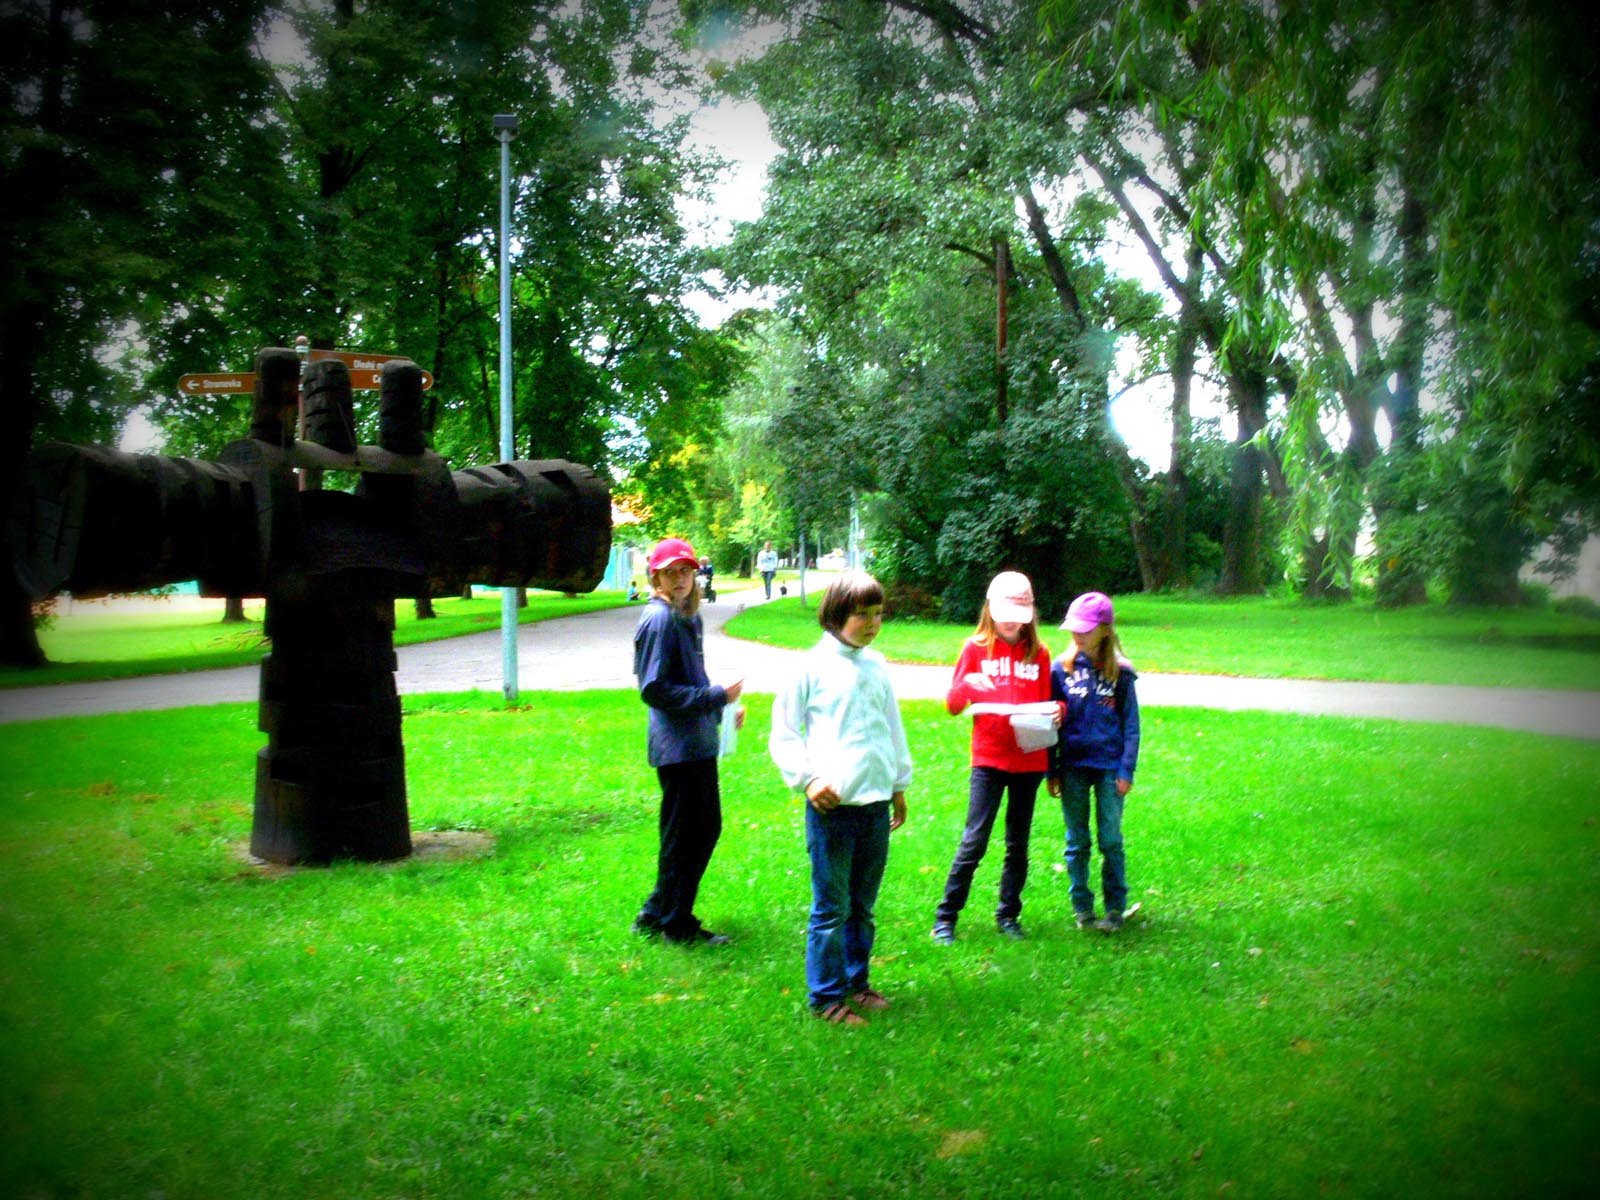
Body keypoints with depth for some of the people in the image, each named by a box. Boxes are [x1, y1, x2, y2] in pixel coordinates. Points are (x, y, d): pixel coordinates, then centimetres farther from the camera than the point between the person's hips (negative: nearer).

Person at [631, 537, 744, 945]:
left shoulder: (688, 616, 13)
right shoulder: (659, 619, -15)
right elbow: (654, 689, -19)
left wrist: (722, 709, 10)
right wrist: (715, 696, -18)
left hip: (700, 742, 10)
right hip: (678, 746, -10)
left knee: (707, 828, 17)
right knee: (683, 835, 2)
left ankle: (656, 914, 28)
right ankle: (677, 925, 17)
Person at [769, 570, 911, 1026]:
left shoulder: (877, 665, 11)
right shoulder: (812, 665, -4)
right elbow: (783, 735, -1)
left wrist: (900, 785, 24)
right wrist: (808, 779, -11)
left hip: (876, 803, 5)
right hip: (832, 806, -5)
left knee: (863, 906, 15)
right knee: (831, 909, 0)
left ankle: (856, 983, 29)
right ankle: (826, 997, 11)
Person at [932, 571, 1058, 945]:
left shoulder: (1038, 653, 9)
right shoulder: (976, 648, 2)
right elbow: (952, 705, 1)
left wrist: (1057, 712, -10)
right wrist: (967, 687, -20)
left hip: (1030, 760, 3)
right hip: (989, 758, -3)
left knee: (1018, 843, 9)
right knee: (974, 840, -6)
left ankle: (1008, 916, 20)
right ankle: (945, 917, 3)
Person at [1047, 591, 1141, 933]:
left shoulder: (1120, 672, -2)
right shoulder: (1062, 669, 0)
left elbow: (1131, 725, 1)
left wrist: (1126, 770, -4)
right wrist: (1052, 771, 3)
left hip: (1109, 767, -1)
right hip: (1073, 767, 1)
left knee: (1110, 840, 3)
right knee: (1077, 841, 8)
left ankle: (1115, 908, 15)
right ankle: (1081, 908, 19)